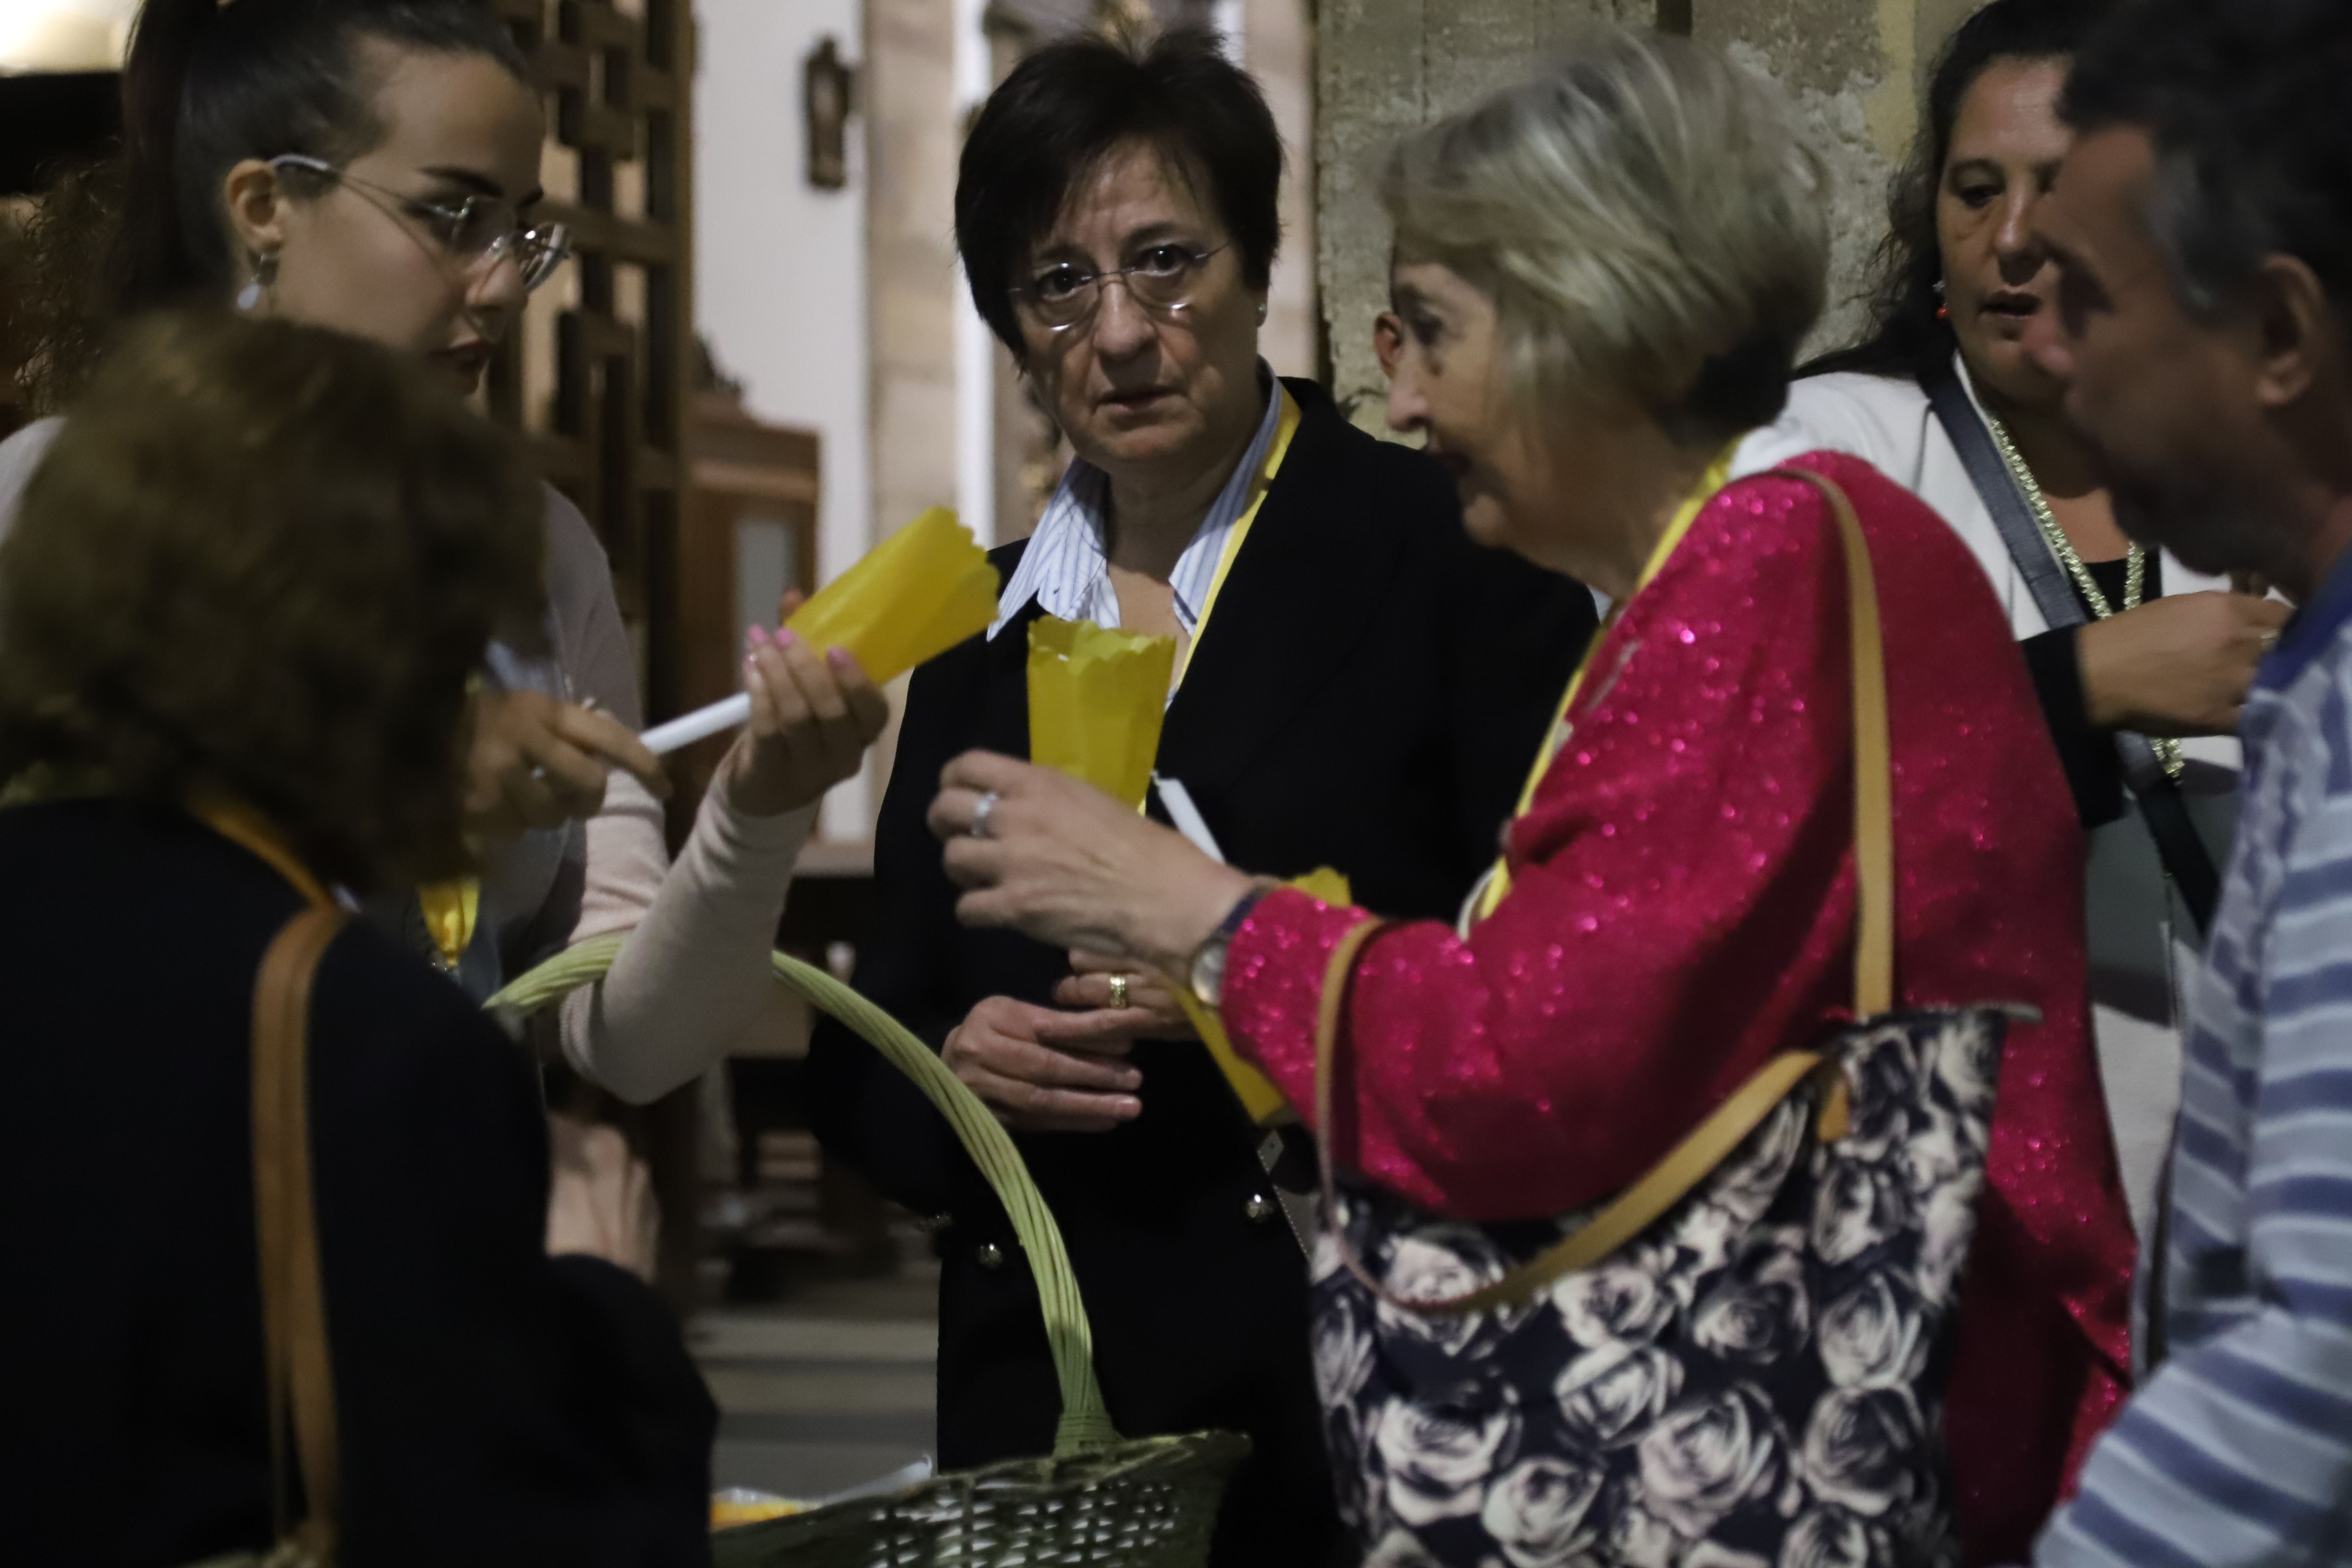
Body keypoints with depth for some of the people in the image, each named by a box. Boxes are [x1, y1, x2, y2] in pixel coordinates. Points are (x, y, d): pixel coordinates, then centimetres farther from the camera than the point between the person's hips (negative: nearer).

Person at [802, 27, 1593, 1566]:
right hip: (1048, 1378, 4)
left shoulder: (1454, 551, -2)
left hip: (1378, 1372, -4)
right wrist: (954, 1065, -7)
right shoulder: (977, 622, 12)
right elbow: (864, 1056, 15)